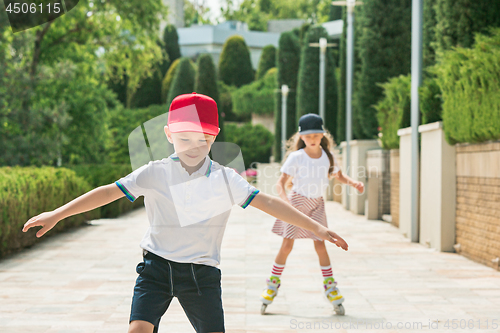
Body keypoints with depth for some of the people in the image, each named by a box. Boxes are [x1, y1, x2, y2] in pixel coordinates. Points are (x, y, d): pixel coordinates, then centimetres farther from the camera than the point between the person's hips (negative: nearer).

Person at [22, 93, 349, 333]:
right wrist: (57, 214, -7)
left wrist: (316, 228, -10)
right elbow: (109, 192, -4)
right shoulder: (155, 173, -3)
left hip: (202, 271, 1)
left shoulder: (226, 178, -2)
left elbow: (268, 202, -5)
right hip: (157, 264, 0)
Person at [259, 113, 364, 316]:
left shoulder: (327, 156, -1)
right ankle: (273, 284, 9)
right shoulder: (296, 157, -12)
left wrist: (353, 183, -3)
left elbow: (338, 175, 16)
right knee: (287, 244, -3)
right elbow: (281, 182, -15)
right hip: (297, 201, -2)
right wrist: (284, 199, -34)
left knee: (320, 244, -1)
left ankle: (330, 287, 9)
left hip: (316, 204, 2)